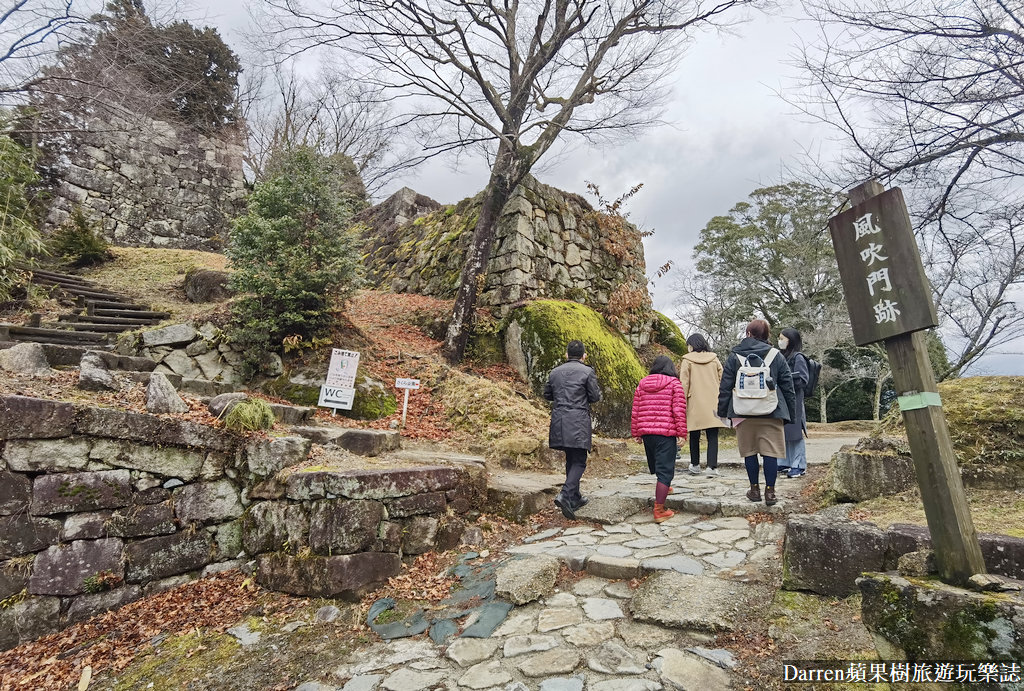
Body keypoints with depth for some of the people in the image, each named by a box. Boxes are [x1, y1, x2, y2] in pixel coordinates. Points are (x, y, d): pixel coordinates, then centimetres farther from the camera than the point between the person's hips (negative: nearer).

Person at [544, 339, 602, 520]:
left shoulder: (555, 372, 10)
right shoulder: (587, 371, -4)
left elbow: (547, 394, 18)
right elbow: (595, 397, -3)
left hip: (559, 421, 5)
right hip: (578, 422, -5)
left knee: (571, 460, 18)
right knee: (579, 462, 0)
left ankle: (575, 498, 27)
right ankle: (565, 495, -18)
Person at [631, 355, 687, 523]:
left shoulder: (642, 384, 10)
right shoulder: (674, 383, -2)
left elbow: (635, 411, 9)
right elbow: (679, 410, -9)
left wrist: (636, 432, 16)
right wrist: (682, 432, -4)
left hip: (646, 432, 5)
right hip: (666, 432, -5)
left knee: (655, 464, 25)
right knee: (665, 470, -2)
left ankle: (663, 487, 51)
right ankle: (659, 511, -3)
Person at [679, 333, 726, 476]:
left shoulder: (687, 360, -1)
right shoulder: (714, 359, 8)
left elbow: (684, 384, -4)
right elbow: (722, 380, 10)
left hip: (695, 403, -2)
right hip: (713, 403, 2)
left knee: (694, 436, 9)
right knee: (712, 436, 1)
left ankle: (695, 465, 17)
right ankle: (712, 466, -5)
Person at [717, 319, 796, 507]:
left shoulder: (734, 357, 2)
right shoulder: (776, 357, 4)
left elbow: (725, 387, 2)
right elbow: (788, 386, 8)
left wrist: (722, 410, 9)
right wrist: (791, 410, 16)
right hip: (771, 413, 0)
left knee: (749, 452, 10)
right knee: (770, 452, 4)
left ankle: (754, 489, 17)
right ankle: (770, 491, 6)